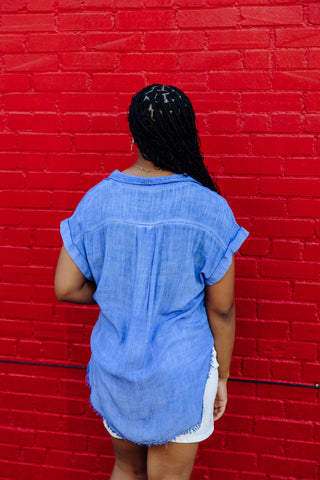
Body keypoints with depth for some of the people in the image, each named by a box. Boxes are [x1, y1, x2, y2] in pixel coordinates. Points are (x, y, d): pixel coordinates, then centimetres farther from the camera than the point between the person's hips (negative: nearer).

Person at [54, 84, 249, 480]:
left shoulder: (97, 200, -10)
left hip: (115, 369, 2)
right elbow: (221, 309, -11)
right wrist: (222, 377, 3)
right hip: (182, 372, -2)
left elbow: (66, 288, -5)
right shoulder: (210, 208, -17)